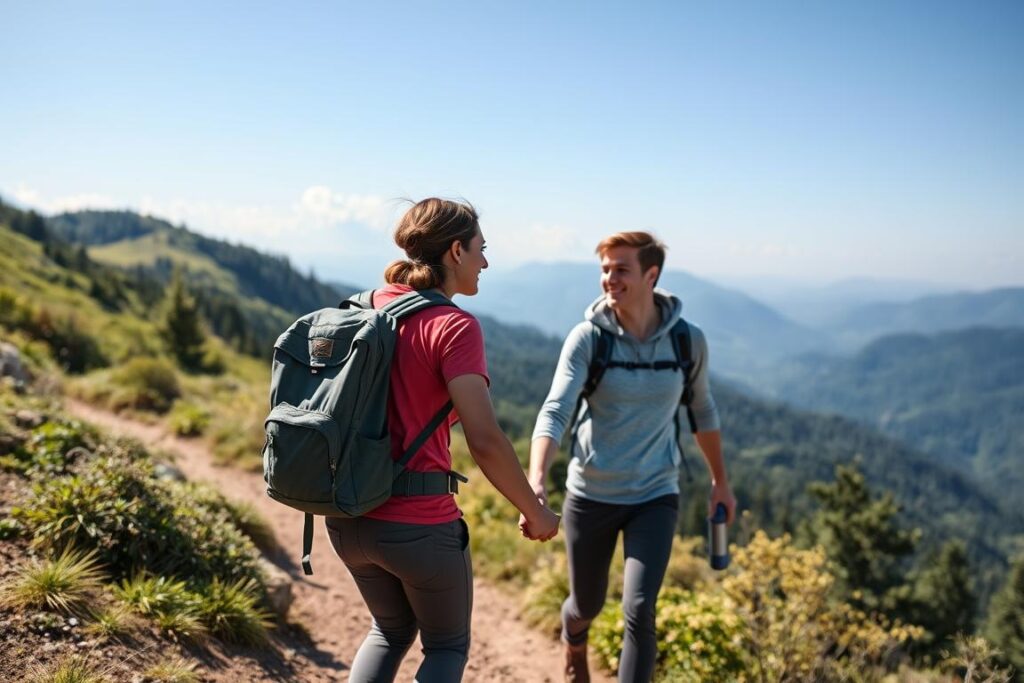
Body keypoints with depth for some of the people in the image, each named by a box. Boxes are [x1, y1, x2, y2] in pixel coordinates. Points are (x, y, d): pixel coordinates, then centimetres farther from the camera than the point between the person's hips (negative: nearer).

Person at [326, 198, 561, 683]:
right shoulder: (454, 327, -16)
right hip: (419, 525, -6)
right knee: (448, 644, 20)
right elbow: (484, 442, -23)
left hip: (348, 516, 6)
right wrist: (535, 512, -9)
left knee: (391, 630, 30)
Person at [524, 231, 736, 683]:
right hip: (590, 494, 0)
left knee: (639, 613, -12)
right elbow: (554, 413, -23)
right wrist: (535, 482, -40)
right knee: (587, 603, 19)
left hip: (655, 497, 0)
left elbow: (702, 412, 9)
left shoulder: (688, 341, -7)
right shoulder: (587, 337, -13)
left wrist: (720, 482, 17)